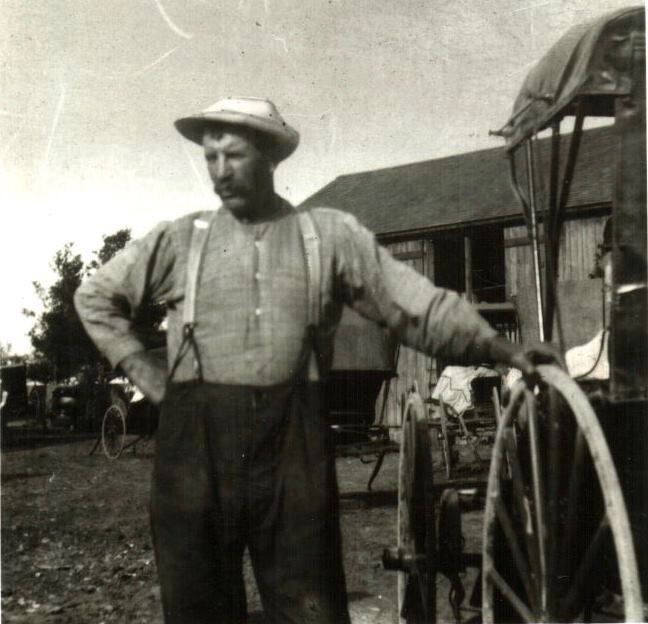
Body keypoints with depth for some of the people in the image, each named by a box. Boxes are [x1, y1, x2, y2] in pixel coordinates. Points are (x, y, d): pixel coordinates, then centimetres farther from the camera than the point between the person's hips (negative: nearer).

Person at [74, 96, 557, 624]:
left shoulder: (332, 235, 6)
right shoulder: (180, 241, 9)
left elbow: (419, 304, 2)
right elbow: (96, 298, 19)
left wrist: (500, 349, -8)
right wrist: (146, 372, 9)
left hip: (294, 444, -1)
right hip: (197, 443, 1)